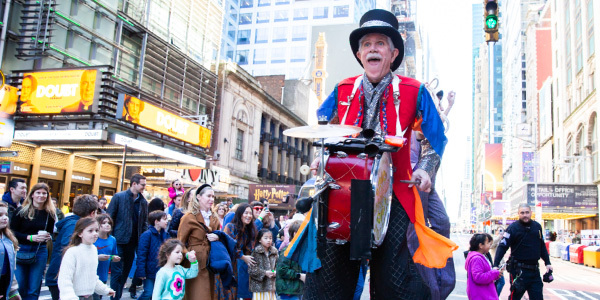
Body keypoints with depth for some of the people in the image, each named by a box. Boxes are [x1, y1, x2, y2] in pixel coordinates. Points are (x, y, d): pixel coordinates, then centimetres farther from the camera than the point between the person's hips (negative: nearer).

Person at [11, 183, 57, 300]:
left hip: (40, 252, 2)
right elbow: (12, 232, -6)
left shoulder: (50, 213, 4)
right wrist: (31, 237, -17)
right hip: (21, 251, -2)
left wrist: (48, 236, -7)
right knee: (19, 288, 3)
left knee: (33, 290, 6)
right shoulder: (21, 211, -4)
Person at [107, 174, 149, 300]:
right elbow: (109, 218, -4)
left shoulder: (143, 202, 7)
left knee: (126, 270, 13)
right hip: (119, 241, -5)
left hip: (133, 242, 5)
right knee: (117, 271, -3)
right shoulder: (119, 197, -5)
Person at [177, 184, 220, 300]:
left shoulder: (214, 219, 14)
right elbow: (180, 242, -8)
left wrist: (217, 237, 1)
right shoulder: (189, 217, -6)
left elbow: (219, 235, 25)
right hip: (195, 263, -6)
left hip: (210, 263, 7)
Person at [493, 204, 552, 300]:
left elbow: (542, 247, 20)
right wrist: (495, 265, -22)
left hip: (534, 270, 5)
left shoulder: (537, 226, 8)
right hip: (518, 270, -5)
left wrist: (547, 263, 16)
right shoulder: (513, 228, -8)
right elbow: (502, 247, -14)